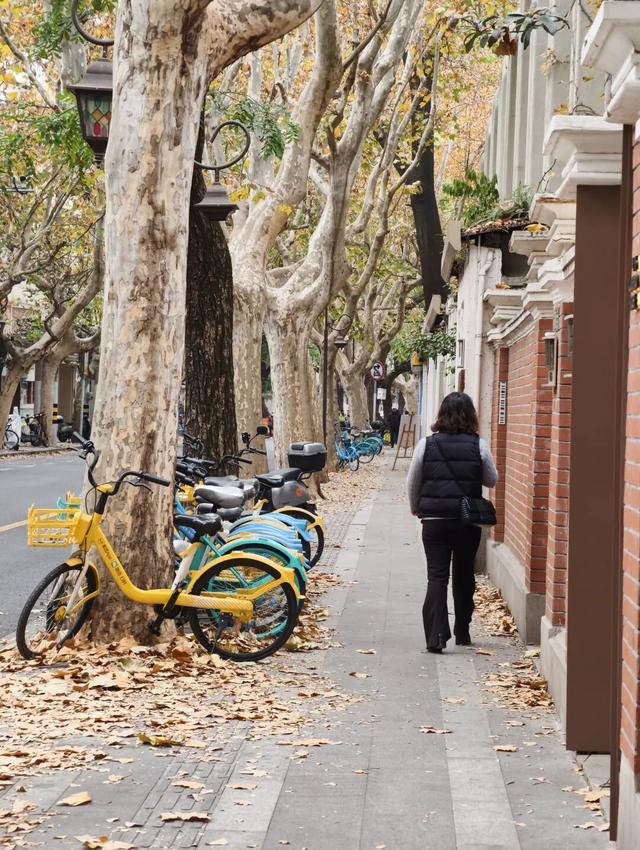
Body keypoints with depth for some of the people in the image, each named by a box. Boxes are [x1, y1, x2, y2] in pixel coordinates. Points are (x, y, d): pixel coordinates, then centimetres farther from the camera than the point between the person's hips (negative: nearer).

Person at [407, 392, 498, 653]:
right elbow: (491, 480, 7)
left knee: (437, 576, -1)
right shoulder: (479, 446, -5)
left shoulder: (427, 444, -3)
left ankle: (436, 636, -14)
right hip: (469, 521, 1)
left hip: (434, 521, -1)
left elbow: (412, 483, 5)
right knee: (464, 575, 16)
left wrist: (416, 509, 21)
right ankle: (462, 633, 26)